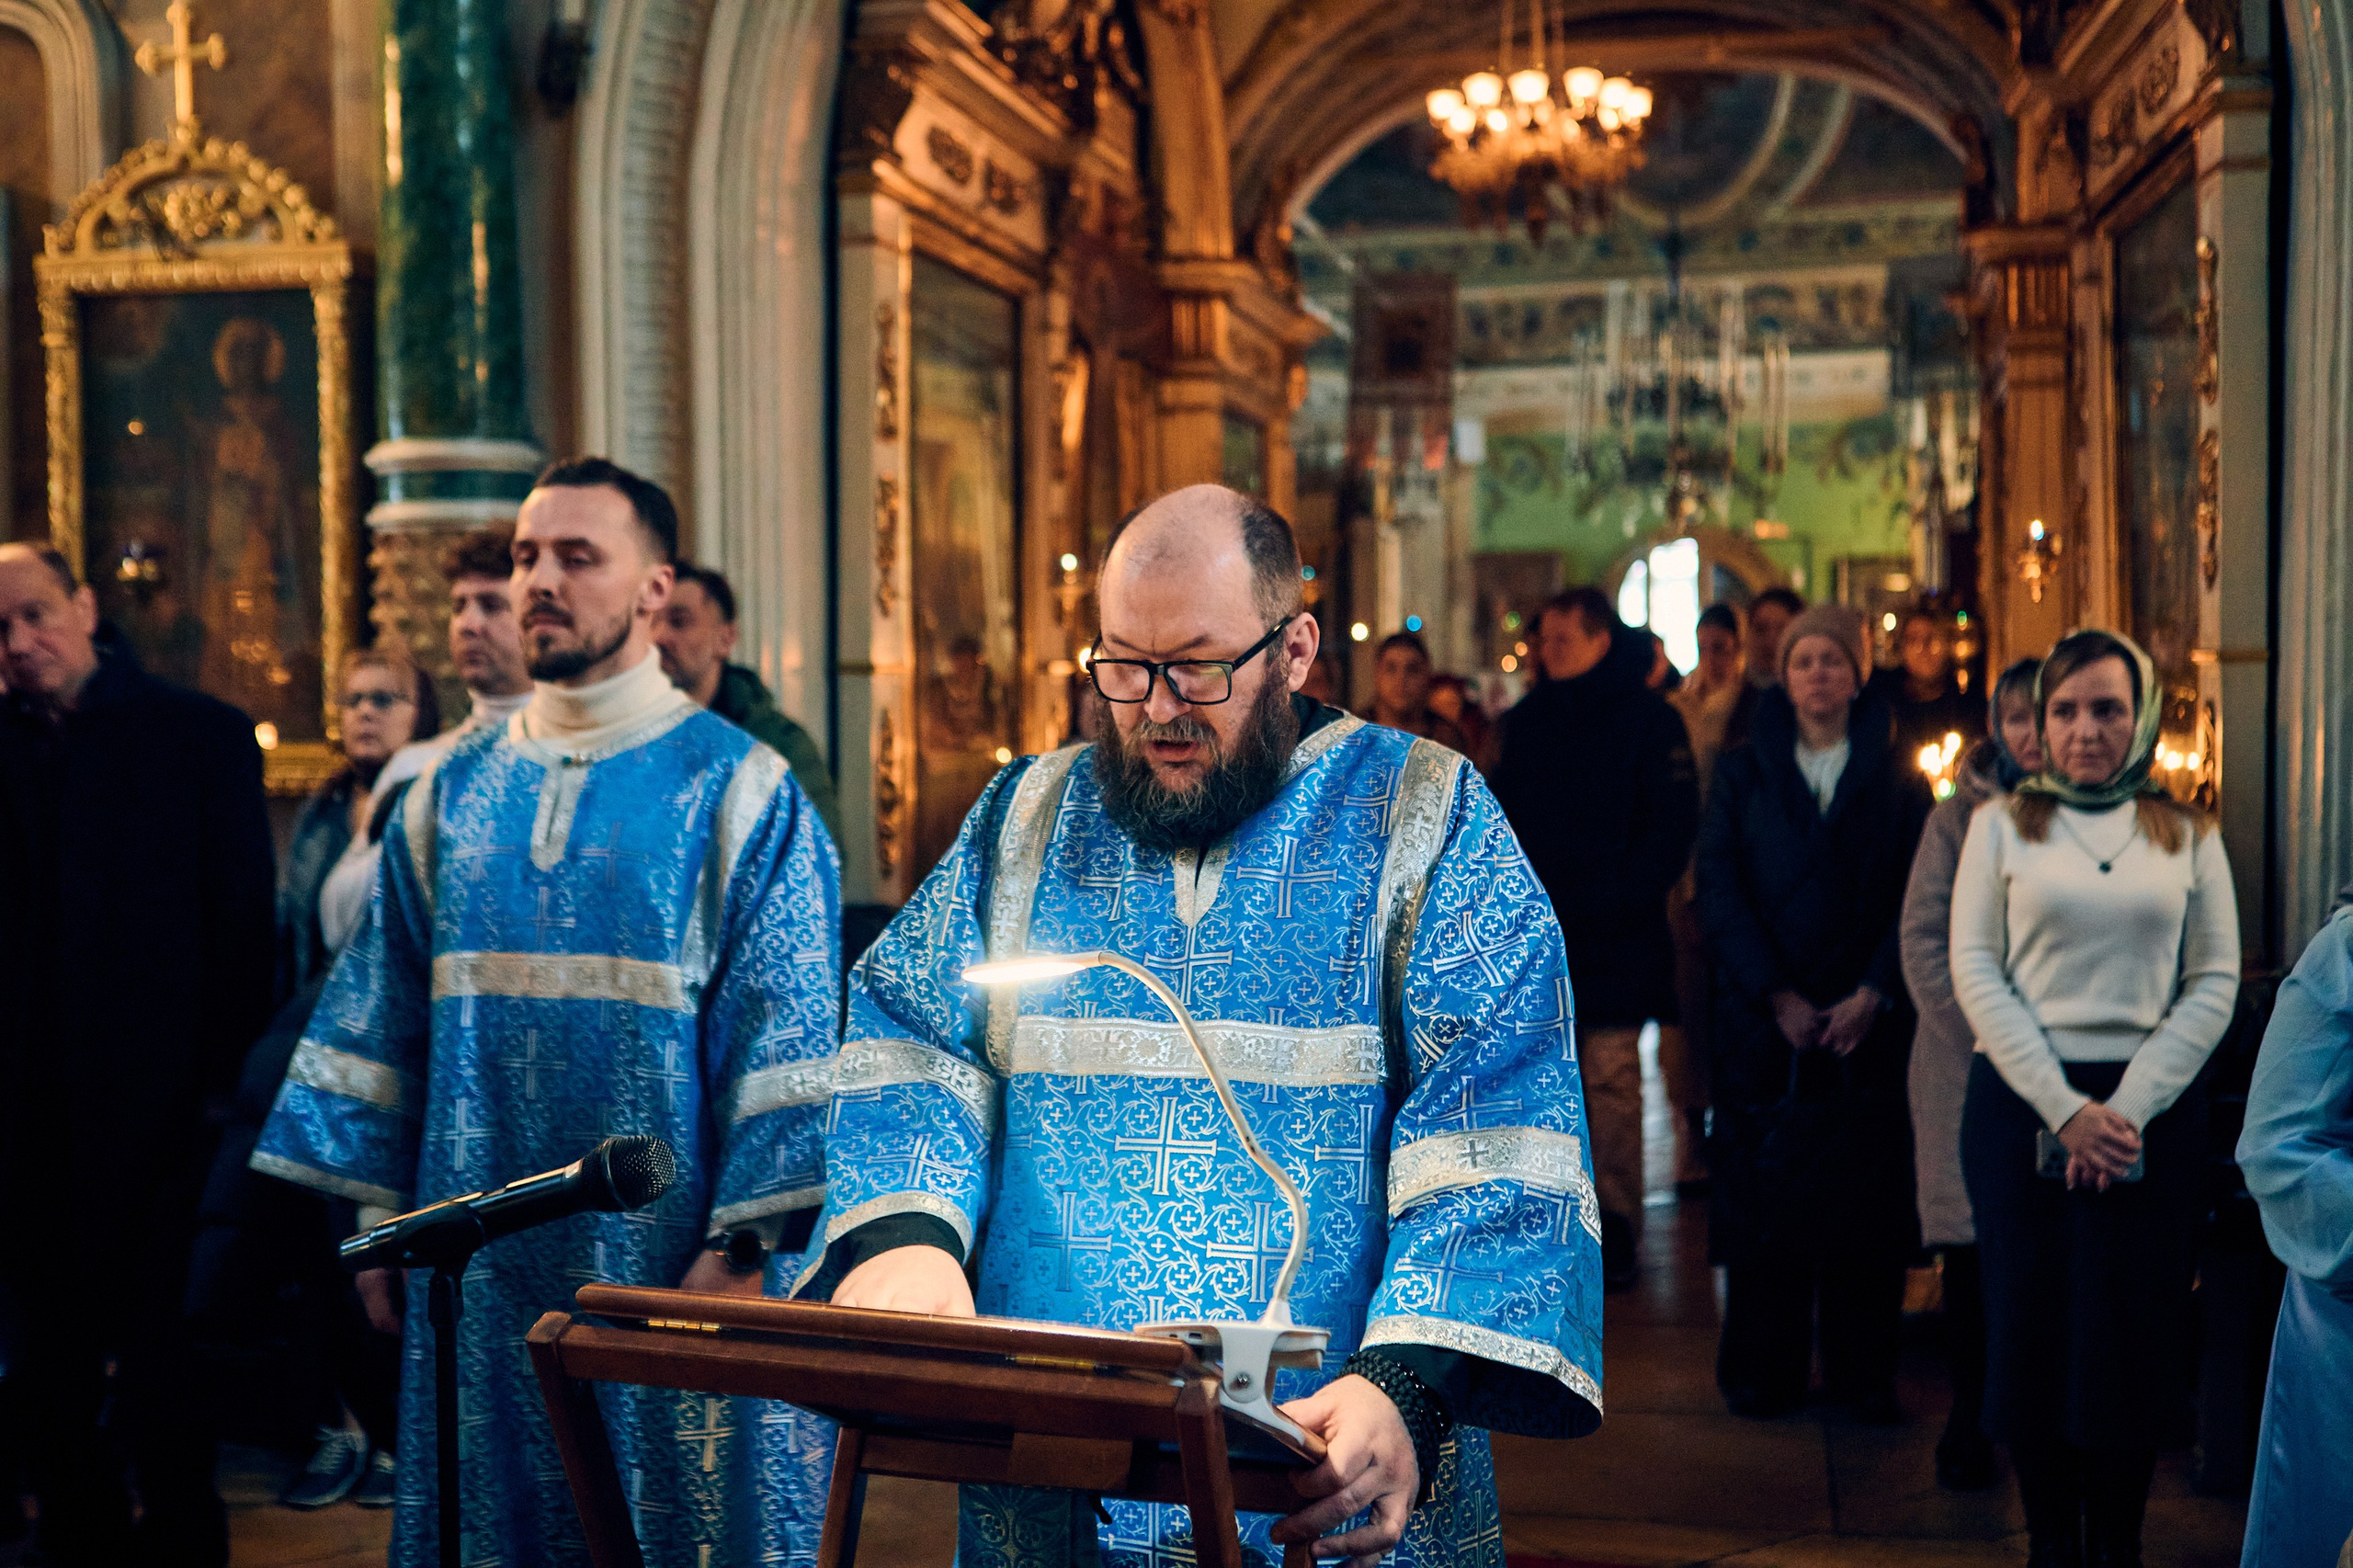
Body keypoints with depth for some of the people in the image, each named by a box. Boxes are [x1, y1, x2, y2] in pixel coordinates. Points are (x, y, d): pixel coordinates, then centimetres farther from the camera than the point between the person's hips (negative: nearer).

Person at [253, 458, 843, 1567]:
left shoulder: (739, 792, -5)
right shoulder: (452, 792, 8)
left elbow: (786, 1032, -9)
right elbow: (381, 1015, 11)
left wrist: (743, 1243, -14)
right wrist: (376, 1217, 7)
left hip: (665, 1269, -4)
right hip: (479, 1273, 4)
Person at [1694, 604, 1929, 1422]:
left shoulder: (1899, 780, 8)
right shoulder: (1742, 774, 8)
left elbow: (1914, 898, 1)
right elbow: (1721, 892, -1)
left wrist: (1871, 995, -12)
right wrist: (1776, 995, -10)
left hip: (1867, 1017, 0)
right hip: (1762, 1017, 0)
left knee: (1867, 1192, 1)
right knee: (1761, 1188, 1)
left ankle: (1861, 1368, 13)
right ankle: (1763, 1371, 12)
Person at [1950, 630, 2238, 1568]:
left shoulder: (2188, 837, 9)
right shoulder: (2002, 825, 6)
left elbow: (2214, 985, 3)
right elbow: (1975, 970, -1)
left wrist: (2131, 1105, -9)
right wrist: (2063, 1106, -10)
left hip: (2153, 1111, 1)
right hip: (2021, 1103, 0)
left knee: (2136, 1337, 2)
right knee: (2033, 1331, 2)